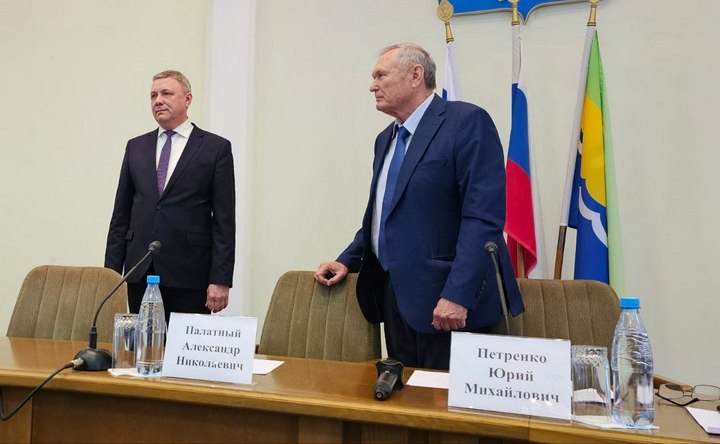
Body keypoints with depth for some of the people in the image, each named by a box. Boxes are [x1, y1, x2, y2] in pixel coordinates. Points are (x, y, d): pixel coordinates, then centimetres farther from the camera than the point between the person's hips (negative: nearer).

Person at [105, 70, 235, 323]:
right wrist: (111, 270, 7)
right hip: (139, 272, 4)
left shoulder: (216, 148, 0)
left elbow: (224, 219, -4)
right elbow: (121, 214, 13)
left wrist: (221, 280, -10)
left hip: (189, 275, -3)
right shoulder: (136, 147, 13)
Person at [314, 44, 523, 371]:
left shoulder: (467, 122, -10)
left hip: (448, 298, -7)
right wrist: (347, 260, 10)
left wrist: (457, 294, -24)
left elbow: (484, 215, -19)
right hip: (395, 294, 8)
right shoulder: (385, 139, 17)